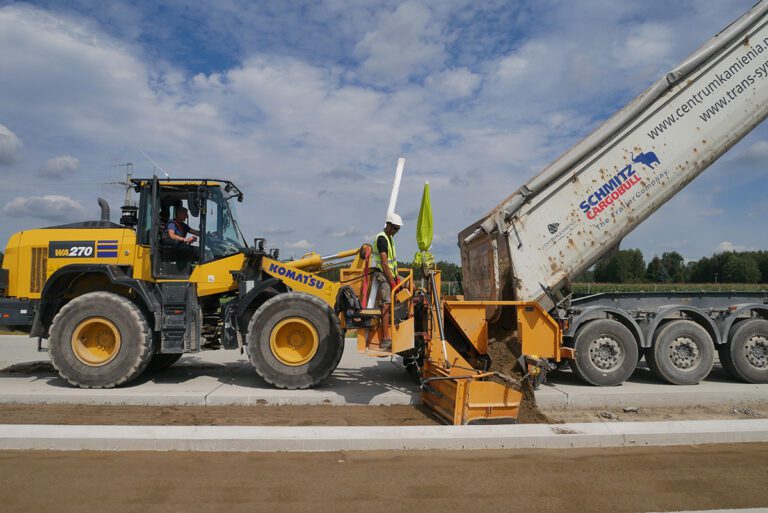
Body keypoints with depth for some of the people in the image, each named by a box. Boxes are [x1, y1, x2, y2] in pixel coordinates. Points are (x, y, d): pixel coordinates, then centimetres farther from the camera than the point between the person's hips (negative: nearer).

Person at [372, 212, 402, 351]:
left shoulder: (390, 238, 17)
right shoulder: (381, 238, -15)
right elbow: (384, 263, -20)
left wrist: (397, 277, 11)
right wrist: (392, 282, -20)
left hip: (391, 274, 10)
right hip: (383, 276, -10)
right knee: (386, 305, -13)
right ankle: (385, 340, -13)